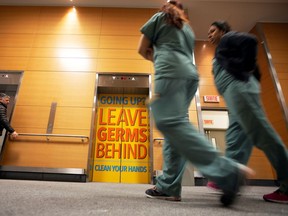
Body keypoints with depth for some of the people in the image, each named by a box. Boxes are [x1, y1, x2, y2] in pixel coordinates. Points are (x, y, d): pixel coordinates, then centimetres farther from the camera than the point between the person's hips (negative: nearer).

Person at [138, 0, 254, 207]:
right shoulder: (188, 28, 36)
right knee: (175, 123, -2)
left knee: (170, 122, -22)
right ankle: (168, 186, -6)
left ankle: (227, 170, -30)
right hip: (191, 73, 7)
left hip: (171, 71, -7)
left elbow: (143, 50, 18)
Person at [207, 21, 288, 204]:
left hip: (238, 86, -10)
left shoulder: (228, 38, 11)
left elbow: (250, 40, -10)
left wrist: (246, 68, -6)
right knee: (236, 137, 2)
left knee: (260, 133, -13)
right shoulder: (225, 49, 32)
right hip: (235, 90, 10)